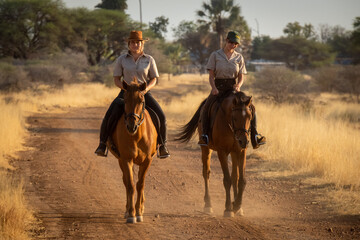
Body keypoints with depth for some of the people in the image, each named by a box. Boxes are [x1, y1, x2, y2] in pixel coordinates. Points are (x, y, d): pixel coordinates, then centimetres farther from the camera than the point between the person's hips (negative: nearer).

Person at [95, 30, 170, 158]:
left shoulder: (149, 60, 3)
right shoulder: (121, 60, 3)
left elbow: (154, 79, 6)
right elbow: (116, 79, 4)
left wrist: (146, 88, -14)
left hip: (144, 93, 1)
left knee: (161, 116, -18)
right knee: (110, 116, -24)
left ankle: (162, 145, 3)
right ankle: (102, 144, -8)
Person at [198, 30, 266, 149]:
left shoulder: (239, 57, 9)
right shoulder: (215, 55, 3)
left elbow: (241, 77, 8)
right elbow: (211, 76, 0)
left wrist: (238, 85, -15)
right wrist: (214, 88, -17)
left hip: (233, 87, 2)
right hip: (218, 87, -2)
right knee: (206, 108, -28)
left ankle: (254, 135, -13)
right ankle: (205, 135, -26)